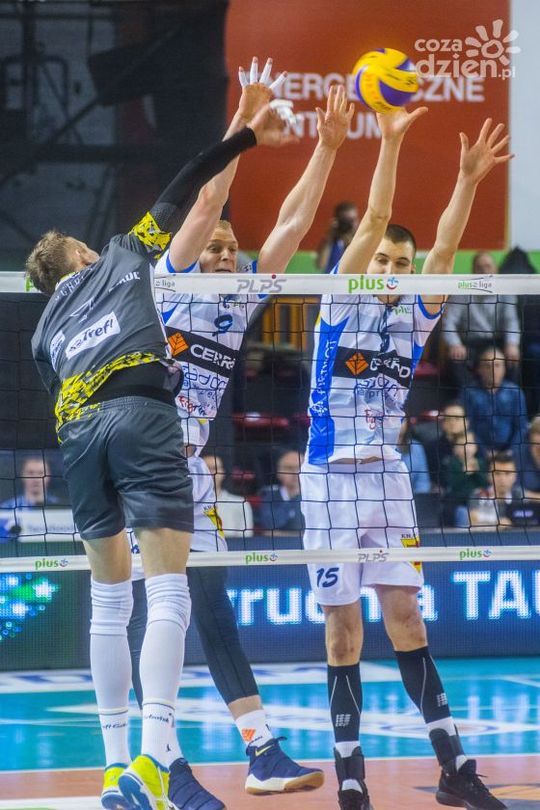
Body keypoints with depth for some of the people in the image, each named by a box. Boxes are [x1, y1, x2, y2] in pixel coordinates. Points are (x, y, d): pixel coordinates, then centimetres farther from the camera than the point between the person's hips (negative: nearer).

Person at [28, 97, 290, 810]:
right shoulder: (122, 257, 23)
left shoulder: (44, 330, 30)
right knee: (168, 593, -11)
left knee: (109, 601, 15)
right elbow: (181, 191, 23)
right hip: (141, 415, -4)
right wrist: (248, 137, 30)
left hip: (78, 430, 4)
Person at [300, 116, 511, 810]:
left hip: (388, 480, 3)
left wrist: (468, 179, -16)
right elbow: (373, 221, -10)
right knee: (343, 627, -1)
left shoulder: (413, 318, 9)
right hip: (330, 479, -3)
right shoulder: (342, 304, 0)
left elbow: (445, 249, -4)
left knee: (405, 618, 1)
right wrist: (389, 144, -18)